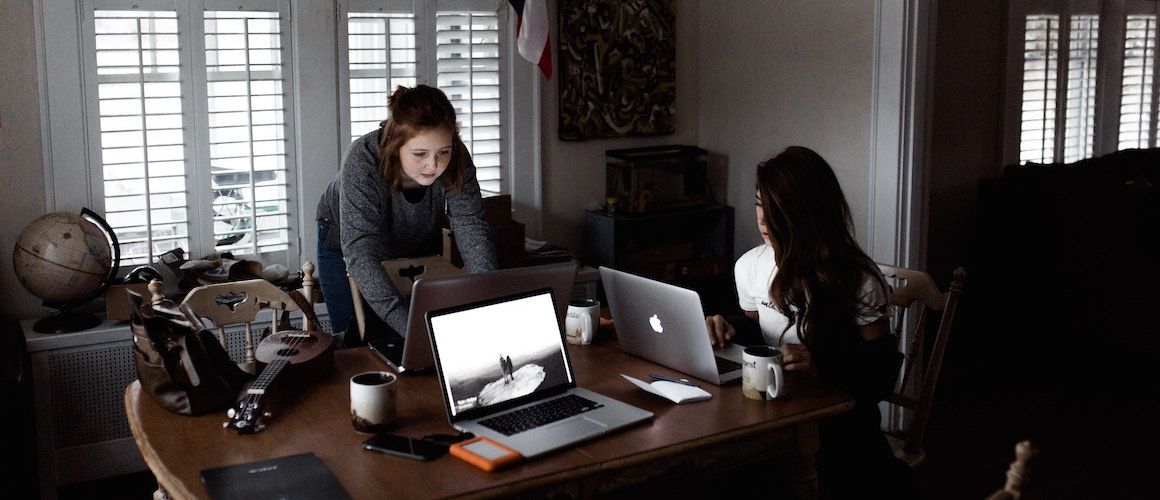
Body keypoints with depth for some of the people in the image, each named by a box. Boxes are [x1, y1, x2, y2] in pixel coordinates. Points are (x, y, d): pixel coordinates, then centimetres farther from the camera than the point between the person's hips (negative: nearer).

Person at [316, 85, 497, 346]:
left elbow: (472, 232, -31)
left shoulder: (457, 160, -29)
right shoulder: (362, 161, -39)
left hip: (418, 245, 3)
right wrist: (410, 328, -56)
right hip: (345, 244, -3)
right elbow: (360, 254, -45)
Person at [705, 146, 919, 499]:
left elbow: (881, 375, -10)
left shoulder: (859, 280, -11)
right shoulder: (749, 266, 3)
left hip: (840, 421, -4)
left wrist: (823, 366, -27)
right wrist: (731, 328, -2)